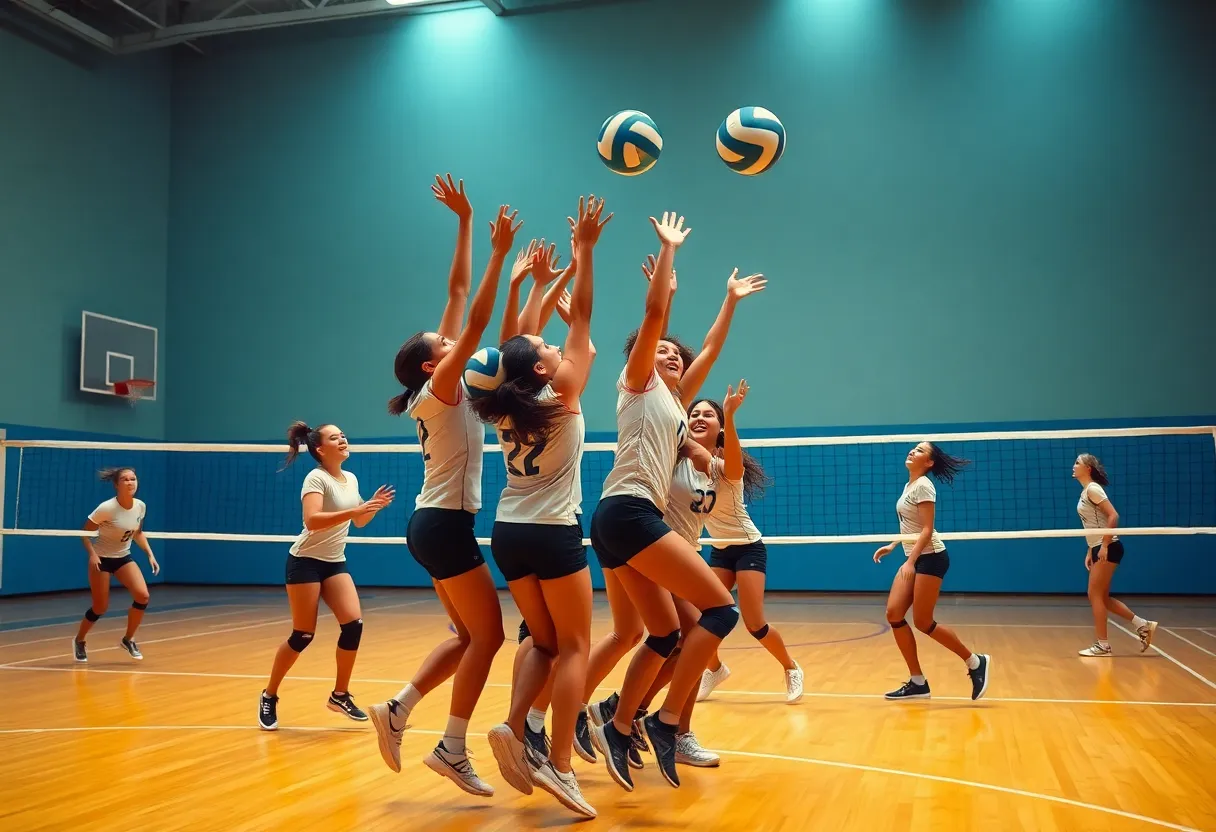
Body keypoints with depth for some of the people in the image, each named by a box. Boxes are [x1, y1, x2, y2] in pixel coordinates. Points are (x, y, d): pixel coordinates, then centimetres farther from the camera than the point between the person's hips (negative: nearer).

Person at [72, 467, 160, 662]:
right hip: (101, 559, -5)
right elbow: (85, 532, -15)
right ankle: (79, 641, 27)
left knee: (143, 596, -14)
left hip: (124, 558, 5)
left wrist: (150, 554, 1)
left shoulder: (140, 506, -8)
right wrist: (92, 554, -29)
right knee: (101, 607, -1)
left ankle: (128, 639, 6)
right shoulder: (106, 508, -24)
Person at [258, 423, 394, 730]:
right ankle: (269, 697, 13)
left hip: (335, 563, 7)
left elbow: (359, 522, 17)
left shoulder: (351, 479, 7)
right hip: (306, 561, -6)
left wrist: (375, 505, -2)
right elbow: (312, 520, -31)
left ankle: (340, 695, 5)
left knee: (353, 624, -9)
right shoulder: (316, 478, -16)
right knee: (303, 635, -6)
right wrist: (354, 510, -38)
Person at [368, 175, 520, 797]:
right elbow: (476, 321, -23)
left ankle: (397, 711, 11)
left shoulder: (444, 386, 8)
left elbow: (457, 295, 8)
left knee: (468, 636, 13)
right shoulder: (440, 389, -13)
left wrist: (466, 223, 9)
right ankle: (452, 749, 1)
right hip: (444, 525, -9)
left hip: (436, 523, 9)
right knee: (487, 635, -2)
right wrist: (500, 253, -24)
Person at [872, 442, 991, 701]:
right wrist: (892, 545, 17)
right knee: (894, 614, -1)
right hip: (914, 558, 9)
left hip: (930, 558, -9)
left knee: (923, 622, -7)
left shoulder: (923, 486, -14)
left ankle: (975, 662, 10)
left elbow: (927, 530, -20)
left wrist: (911, 561, -27)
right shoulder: (909, 485, 14)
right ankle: (918, 683, 4)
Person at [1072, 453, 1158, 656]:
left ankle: (1102, 645, 0)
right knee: (1102, 597, 10)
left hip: (1108, 548, -10)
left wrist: (1104, 546, -23)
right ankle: (1143, 625, 16)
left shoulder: (1093, 489, -13)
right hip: (1099, 549, 10)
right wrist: (1090, 553, 18)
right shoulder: (1085, 492, 15)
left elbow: (1113, 516, -21)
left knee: (1095, 595, -6)